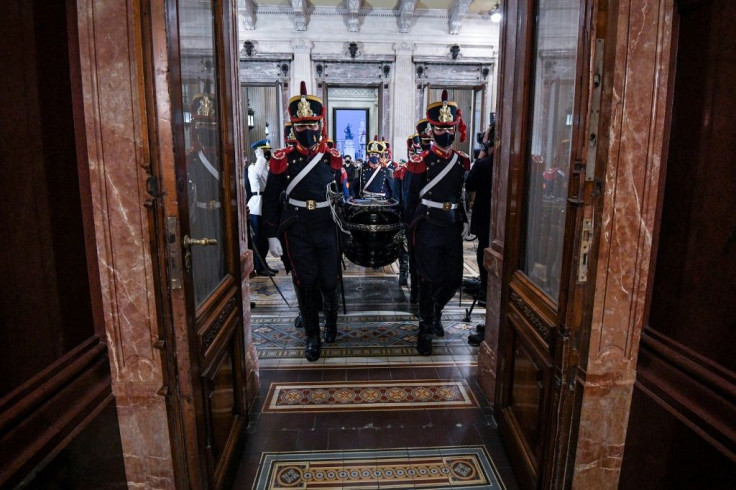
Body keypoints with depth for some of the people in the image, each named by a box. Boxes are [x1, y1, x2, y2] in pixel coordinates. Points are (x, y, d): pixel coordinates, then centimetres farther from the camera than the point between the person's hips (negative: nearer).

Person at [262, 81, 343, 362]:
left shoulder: (333, 160, 2)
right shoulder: (282, 160, -2)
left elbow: (342, 196, 10)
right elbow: (270, 200, 0)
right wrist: (272, 236, -3)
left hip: (327, 230, 1)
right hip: (296, 231, -1)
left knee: (329, 281, 6)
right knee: (306, 284, 5)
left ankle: (331, 317, 39)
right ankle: (312, 337, 22)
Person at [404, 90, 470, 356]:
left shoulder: (462, 161, 6)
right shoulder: (420, 163, -7)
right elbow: (411, 201, -2)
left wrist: (464, 221, 9)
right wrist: (412, 232, -1)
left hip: (453, 229, 5)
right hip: (428, 231, -4)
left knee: (454, 279, 9)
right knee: (429, 281, 1)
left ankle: (435, 313, 38)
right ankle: (425, 331, 17)